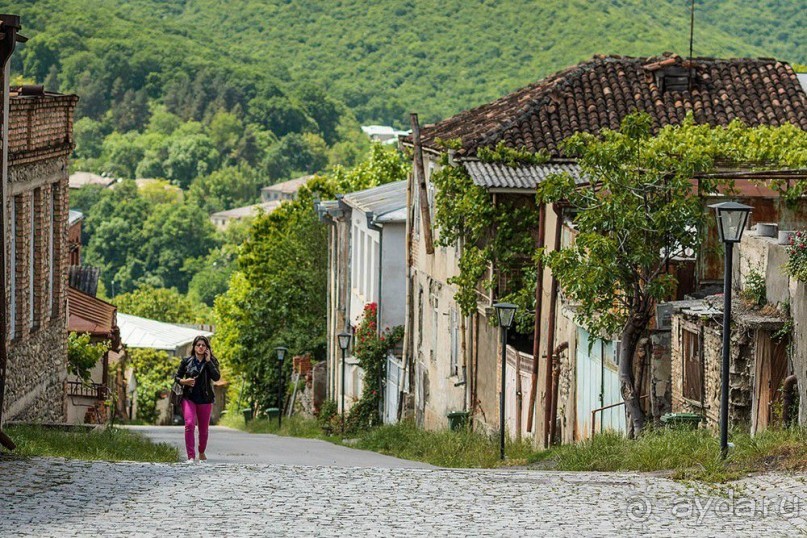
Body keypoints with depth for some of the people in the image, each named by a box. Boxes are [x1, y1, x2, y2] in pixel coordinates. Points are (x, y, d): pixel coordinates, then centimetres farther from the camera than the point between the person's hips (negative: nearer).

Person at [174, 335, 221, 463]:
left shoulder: (211, 362, 3)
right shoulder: (187, 361, 4)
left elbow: (217, 377, -12)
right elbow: (176, 377, 11)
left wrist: (208, 361, -13)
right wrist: (184, 381, -11)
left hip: (205, 400, 1)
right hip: (189, 398, -1)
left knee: (204, 429, 10)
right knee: (189, 424, -21)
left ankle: (201, 453, 35)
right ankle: (191, 456, -24)